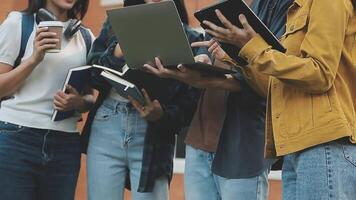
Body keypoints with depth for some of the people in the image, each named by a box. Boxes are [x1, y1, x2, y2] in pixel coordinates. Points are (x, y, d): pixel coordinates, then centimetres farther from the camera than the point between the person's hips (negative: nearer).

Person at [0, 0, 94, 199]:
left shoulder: (86, 37, 13)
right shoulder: (18, 23, 3)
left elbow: (91, 97, 16)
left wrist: (78, 102, -6)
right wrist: (34, 58, -14)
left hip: (65, 145, 4)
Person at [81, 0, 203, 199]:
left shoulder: (190, 39, 3)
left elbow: (190, 103, -3)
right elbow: (93, 76, 1)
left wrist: (161, 114, -22)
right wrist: (120, 49, -13)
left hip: (152, 138, -2)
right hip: (106, 128, 2)